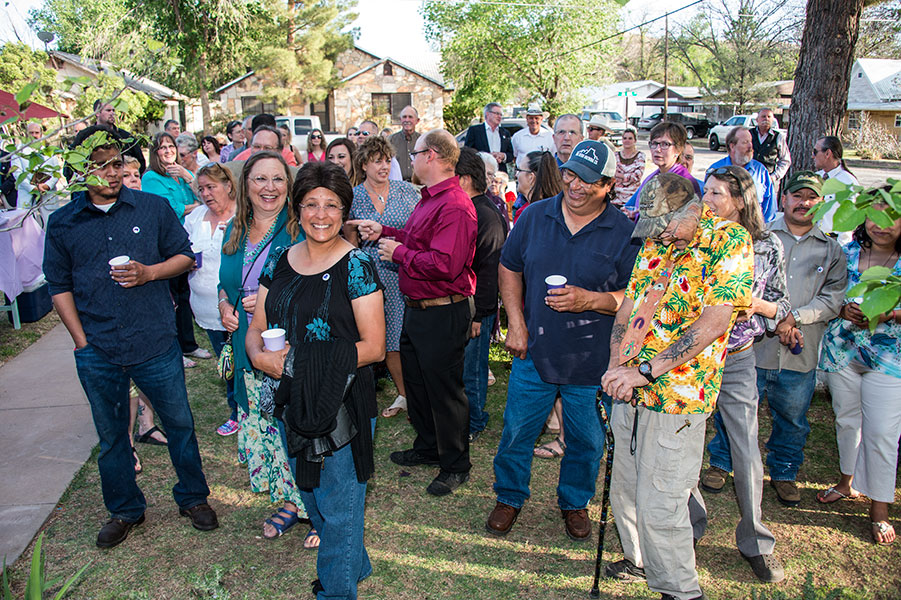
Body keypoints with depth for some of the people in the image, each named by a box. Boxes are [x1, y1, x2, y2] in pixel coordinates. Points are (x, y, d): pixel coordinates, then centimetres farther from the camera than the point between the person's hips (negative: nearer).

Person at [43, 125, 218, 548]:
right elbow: (60, 286, 6)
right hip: (97, 353, 1)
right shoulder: (62, 223, 3)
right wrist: (81, 340, -2)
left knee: (179, 423, 10)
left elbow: (184, 256, 6)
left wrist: (149, 272, -13)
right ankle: (124, 510, 35)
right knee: (111, 435, 15)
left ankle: (193, 497, 31)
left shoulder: (154, 208, 0)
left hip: (156, 343, -1)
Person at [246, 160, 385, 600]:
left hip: (343, 406, -6)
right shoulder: (279, 262, 5)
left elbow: (374, 347, -16)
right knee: (312, 498, 23)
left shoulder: (355, 266, -12)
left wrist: (301, 361, -22)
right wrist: (260, 356, -14)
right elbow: (256, 328, 9)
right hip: (293, 403, 6)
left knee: (338, 510, 6)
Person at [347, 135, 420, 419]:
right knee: (390, 341, 6)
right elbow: (351, 243, 11)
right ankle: (403, 395, 24)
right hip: (375, 275, 1)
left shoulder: (406, 191, 3)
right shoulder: (353, 197, 5)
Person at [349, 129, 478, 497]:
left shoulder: (455, 207, -23)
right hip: (416, 310, 11)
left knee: (444, 390, 4)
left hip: (442, 315, -11)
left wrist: (399, 253, -20)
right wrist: (383, 231, 13)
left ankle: (456, 466, 22)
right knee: (415, 381, 23)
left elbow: (444, 264, -32)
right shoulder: (429, 199, 12)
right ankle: (428, 448, 42)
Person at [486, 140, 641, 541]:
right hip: (534, 352, 2)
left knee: (586, 440, 14)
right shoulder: (535, 216, 0)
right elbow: (509, 268, 8)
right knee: (516, 432, 12)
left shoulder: (625, 233, -8)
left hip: (592, 359, -1)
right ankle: (509, 497, 36)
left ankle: (575, 503, 40)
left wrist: (588, 300, -22)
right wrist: (516, 323, -1)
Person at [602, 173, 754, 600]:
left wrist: (645, 370, -22)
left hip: (676, 395, -7)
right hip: (630, 391, 7)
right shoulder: (654, 243, 11)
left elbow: (713, 323, -19)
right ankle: (640, 561, 43)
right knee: (625, 490, 19)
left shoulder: (730, 240, -10)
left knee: (659, 507, -1)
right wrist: (616, 364, -4)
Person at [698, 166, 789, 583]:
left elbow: (781, 305, 6)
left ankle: (755, 543, 24)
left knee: (746, 455, 4)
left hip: (736, 361, 0)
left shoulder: (767, 246, -2)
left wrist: (755, 304, -13)